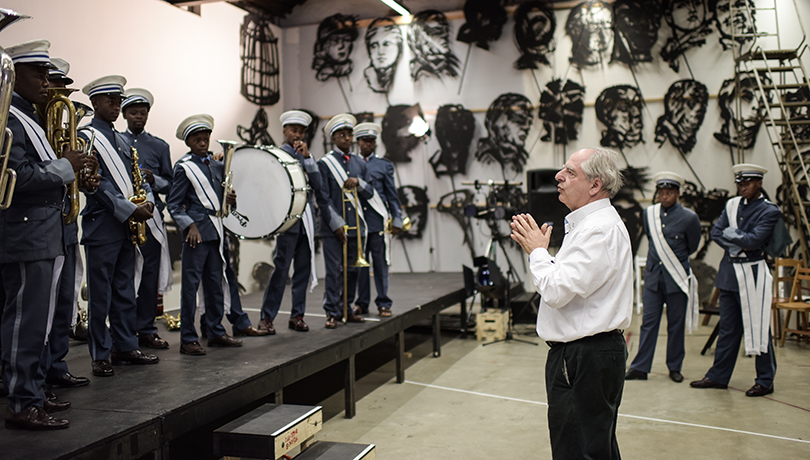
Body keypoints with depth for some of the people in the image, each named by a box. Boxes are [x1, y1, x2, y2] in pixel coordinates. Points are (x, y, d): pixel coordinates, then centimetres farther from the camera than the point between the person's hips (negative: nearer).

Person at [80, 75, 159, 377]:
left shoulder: (121, 140, 19)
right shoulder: (86, 137, -6)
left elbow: (136, 175, 17)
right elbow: (98, 182, -14)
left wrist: (148, 200, -3)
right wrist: (130, 210, -18)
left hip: (128, 226, 8)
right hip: (102, 226, -8)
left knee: (125, 290, 12)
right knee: (100, 293, -2)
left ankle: (125, 347, 20)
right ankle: (100, 355, 4)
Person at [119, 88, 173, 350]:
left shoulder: (159, 146, 15)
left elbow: (169, 185, 13)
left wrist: (154, 180, -8)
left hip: (150, 216, 2)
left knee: (149, 274, 2)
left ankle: (146, 330, 9)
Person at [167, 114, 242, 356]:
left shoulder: (217, 165, 15)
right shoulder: (184, 166, -3)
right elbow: (173, 204, -5)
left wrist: (231, 199, 1)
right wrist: (189, 225, -15)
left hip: (216, 231, 7)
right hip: (197, 231, -6)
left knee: (216, 282, 11)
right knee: (191, 283, -4)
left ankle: (216, 332, 22)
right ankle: (188, 339, 1)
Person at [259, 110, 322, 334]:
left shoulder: (306, 156, 17)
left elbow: (317, 185, 2)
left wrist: (307, 157, -4)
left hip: (307, 219, 6)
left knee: (304, 269, 7)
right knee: (281, 268, -7)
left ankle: (297, 315, 15)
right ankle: (267, 317, 1)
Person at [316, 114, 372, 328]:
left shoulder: (360, 164, 14)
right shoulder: (325, 163, -2)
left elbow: (369, 193, 13)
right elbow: (323, 198, -7)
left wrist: (358, 182, -8)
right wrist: (336, 224, -12)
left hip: (355, 226, 5)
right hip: (333, 227, -5)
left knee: (352, 270, 9)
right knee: (334, 271, -4)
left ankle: (346, 309, 20)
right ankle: (332, 312, 3)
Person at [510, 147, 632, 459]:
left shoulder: (601, 229, -20)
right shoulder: (590, 223, 14)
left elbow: (557, 290, -26)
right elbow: (569, 281, 20)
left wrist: (537, 251, -10)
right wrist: (536, 248, 9)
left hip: (586, 360, -11)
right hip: (582, 354, 11)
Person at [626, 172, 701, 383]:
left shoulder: (689, 218, -7)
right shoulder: (649, 214, 3)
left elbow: (692, 246, 8)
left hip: (676, 278, -2)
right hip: (653, 276, 3)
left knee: (676, 324, 7)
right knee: (649, 322, 3)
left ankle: (674, 367, 20)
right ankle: (640, 367, 7)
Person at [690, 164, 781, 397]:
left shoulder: (769, 211, -6)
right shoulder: (732, 204, 11)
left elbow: (754, 239, -18)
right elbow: (716, 232, 5)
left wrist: (731, 234, -5)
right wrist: (735, 245, -10)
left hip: (752, 273, -5)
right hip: (728, 271, 6)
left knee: (758, 327, 0)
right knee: (728, 327, 11)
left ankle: (765, 380, 11)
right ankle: (718, 376, 17)